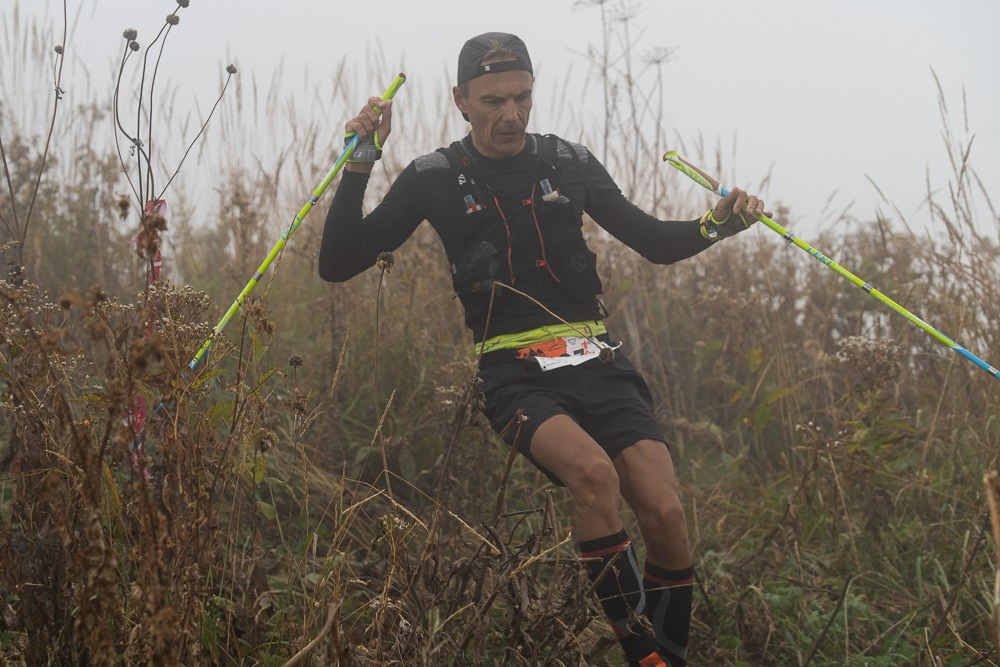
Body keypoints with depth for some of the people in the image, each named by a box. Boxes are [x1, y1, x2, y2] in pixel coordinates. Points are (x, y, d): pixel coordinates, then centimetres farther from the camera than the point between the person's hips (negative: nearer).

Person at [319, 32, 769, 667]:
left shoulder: (569, 162, 9)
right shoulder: (436, 178, 3)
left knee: (666, 515, -18)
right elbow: (339, 264, 1)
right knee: (594, 472, -33)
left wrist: (720, 224, -2)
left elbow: (655, 242, 18)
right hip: (517, 376, -3)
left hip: (595, 362, 3)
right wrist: (358, 166, -10)